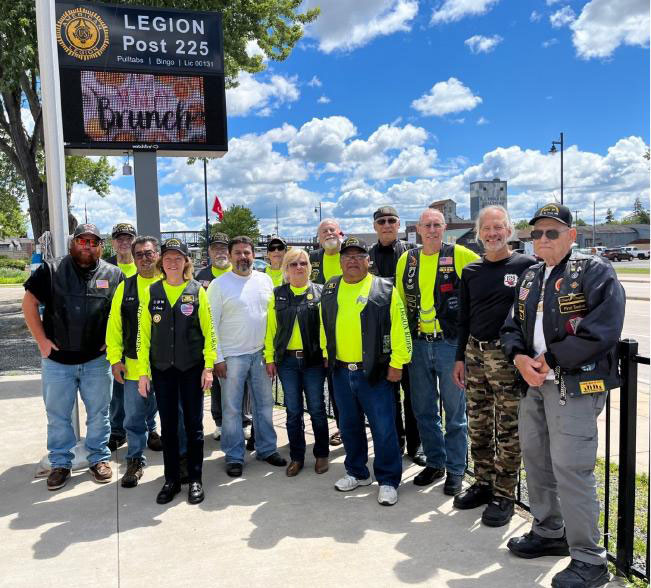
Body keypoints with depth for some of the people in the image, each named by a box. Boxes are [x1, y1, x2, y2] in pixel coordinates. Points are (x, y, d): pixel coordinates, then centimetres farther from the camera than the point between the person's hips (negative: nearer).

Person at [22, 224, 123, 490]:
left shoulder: (114, 275, 1)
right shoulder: (51, 270, -1)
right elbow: (29, 303, 1)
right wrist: (41, 339, -4)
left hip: (97, 360, 0)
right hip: (57, 360, 0)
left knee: (99, 413, 11)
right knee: (57, 415, 11)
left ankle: (99, 458, 27)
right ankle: (61, 463, 27)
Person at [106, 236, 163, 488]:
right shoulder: (125, 287, 7)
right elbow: (114, 325, 6)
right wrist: (115, 358, -1)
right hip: (134, 365, 2)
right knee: (134, 417, 11)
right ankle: (135, 460, 29)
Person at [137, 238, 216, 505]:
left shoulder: (197, 291, -1)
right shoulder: (150, 292, 2)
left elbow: (209, 331, -1)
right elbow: (143, 333, 2)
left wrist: (209, 366, -7)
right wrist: (143, 371, -2)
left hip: (192, 368, -1)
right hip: (162, 368, 2)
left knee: (194, 424, 6)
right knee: (168, 425, 9)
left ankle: (195, 479, 19)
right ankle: (171, 479, 23)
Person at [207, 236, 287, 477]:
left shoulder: (265, 280, 6)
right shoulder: (219, 284, -5)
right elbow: (211, 324, -5)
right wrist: (217, 358, -9)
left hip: (261, 353, 4)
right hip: (232, 357, -3)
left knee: (264, 403, 12)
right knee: (232, 408, 4)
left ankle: (267, 448, 27)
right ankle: (234, 456, 17)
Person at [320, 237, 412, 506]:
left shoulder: (385, 289, -6)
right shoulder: (329, 290, 8)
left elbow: (399, 328, -8)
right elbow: (324, 327, 17)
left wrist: (397, 363, -10)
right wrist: (327, 354, 15)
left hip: (375, 372, -4)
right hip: (341, 371, 5)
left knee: (383, 428, 0)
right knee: (349, 426, 16)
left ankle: (388, 481, 16)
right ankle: (357, 472, 34)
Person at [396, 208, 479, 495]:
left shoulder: (459, 255, -6)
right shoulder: (407, 260, 6)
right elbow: (400, 301, 13)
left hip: (451, 343, -4)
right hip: (418, 343, 4)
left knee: (455, 410, 5)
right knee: (423, 409, 13)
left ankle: (455, 469, 20)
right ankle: (435, 462, 30)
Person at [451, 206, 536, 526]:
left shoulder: (527, 266, -3)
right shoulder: (471, 272, 11)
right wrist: (460, 358, 11)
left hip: (508, 356, -5)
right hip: (475, 355, 5)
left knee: (508, 429, 2)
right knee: (478, 426, 12)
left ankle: (504, 495, 14)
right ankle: (483, 484, 27)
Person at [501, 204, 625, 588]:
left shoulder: (595, 272, -8)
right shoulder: (530, 278, 16)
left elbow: (602, 330, -20)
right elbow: (513, 326, 16)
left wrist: (550, 359, -16)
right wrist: (520, 358, -5)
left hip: (577, 384, -8)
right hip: (535, 383, 8)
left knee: (570, 469, -7)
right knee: (535, 459, 17)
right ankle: (549, 533, 36)